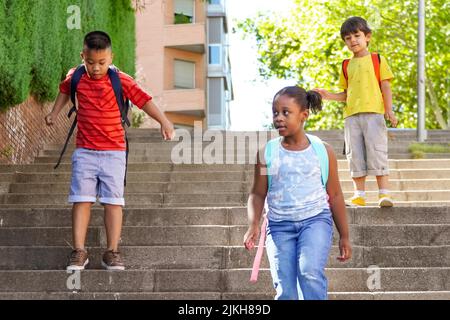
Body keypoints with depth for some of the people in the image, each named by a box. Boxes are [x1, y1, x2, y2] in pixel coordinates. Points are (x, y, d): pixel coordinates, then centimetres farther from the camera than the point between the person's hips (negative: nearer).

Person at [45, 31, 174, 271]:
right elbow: (65, 90, 26)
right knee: (81, 200, -2)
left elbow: (143, 99, -11)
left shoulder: (120, 80, -7)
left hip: (113, 151, -2)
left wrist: (163, 121, -21)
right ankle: (79, 252, 1)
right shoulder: (75, 77, 3)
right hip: (84, 150, 2)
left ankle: (112, 252, 3)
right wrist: (54, 113, 28)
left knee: (113, 201, -2)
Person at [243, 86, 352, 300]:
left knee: (310, 273, -26)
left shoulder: (323, 151, 2)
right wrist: (253, 225, -12)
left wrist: (344, 236, 12)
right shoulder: (267, 153, 2)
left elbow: (334, 195, 9)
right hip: (279, 225, 1)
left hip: (315, 220, -1)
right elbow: (258, 194, 6)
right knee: (284, 290, -4)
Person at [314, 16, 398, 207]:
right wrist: (329, 96, 6)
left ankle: (384, 193, -11)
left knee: (377, 151, -11)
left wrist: (389, 110, -7)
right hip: (351, 116, 4)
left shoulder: (377, 60, 8)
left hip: (373, 113, -4)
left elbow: (385, 87, 4)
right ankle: (359, 195, 7)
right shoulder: (347, 66, 18)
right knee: (355, 155, 2)